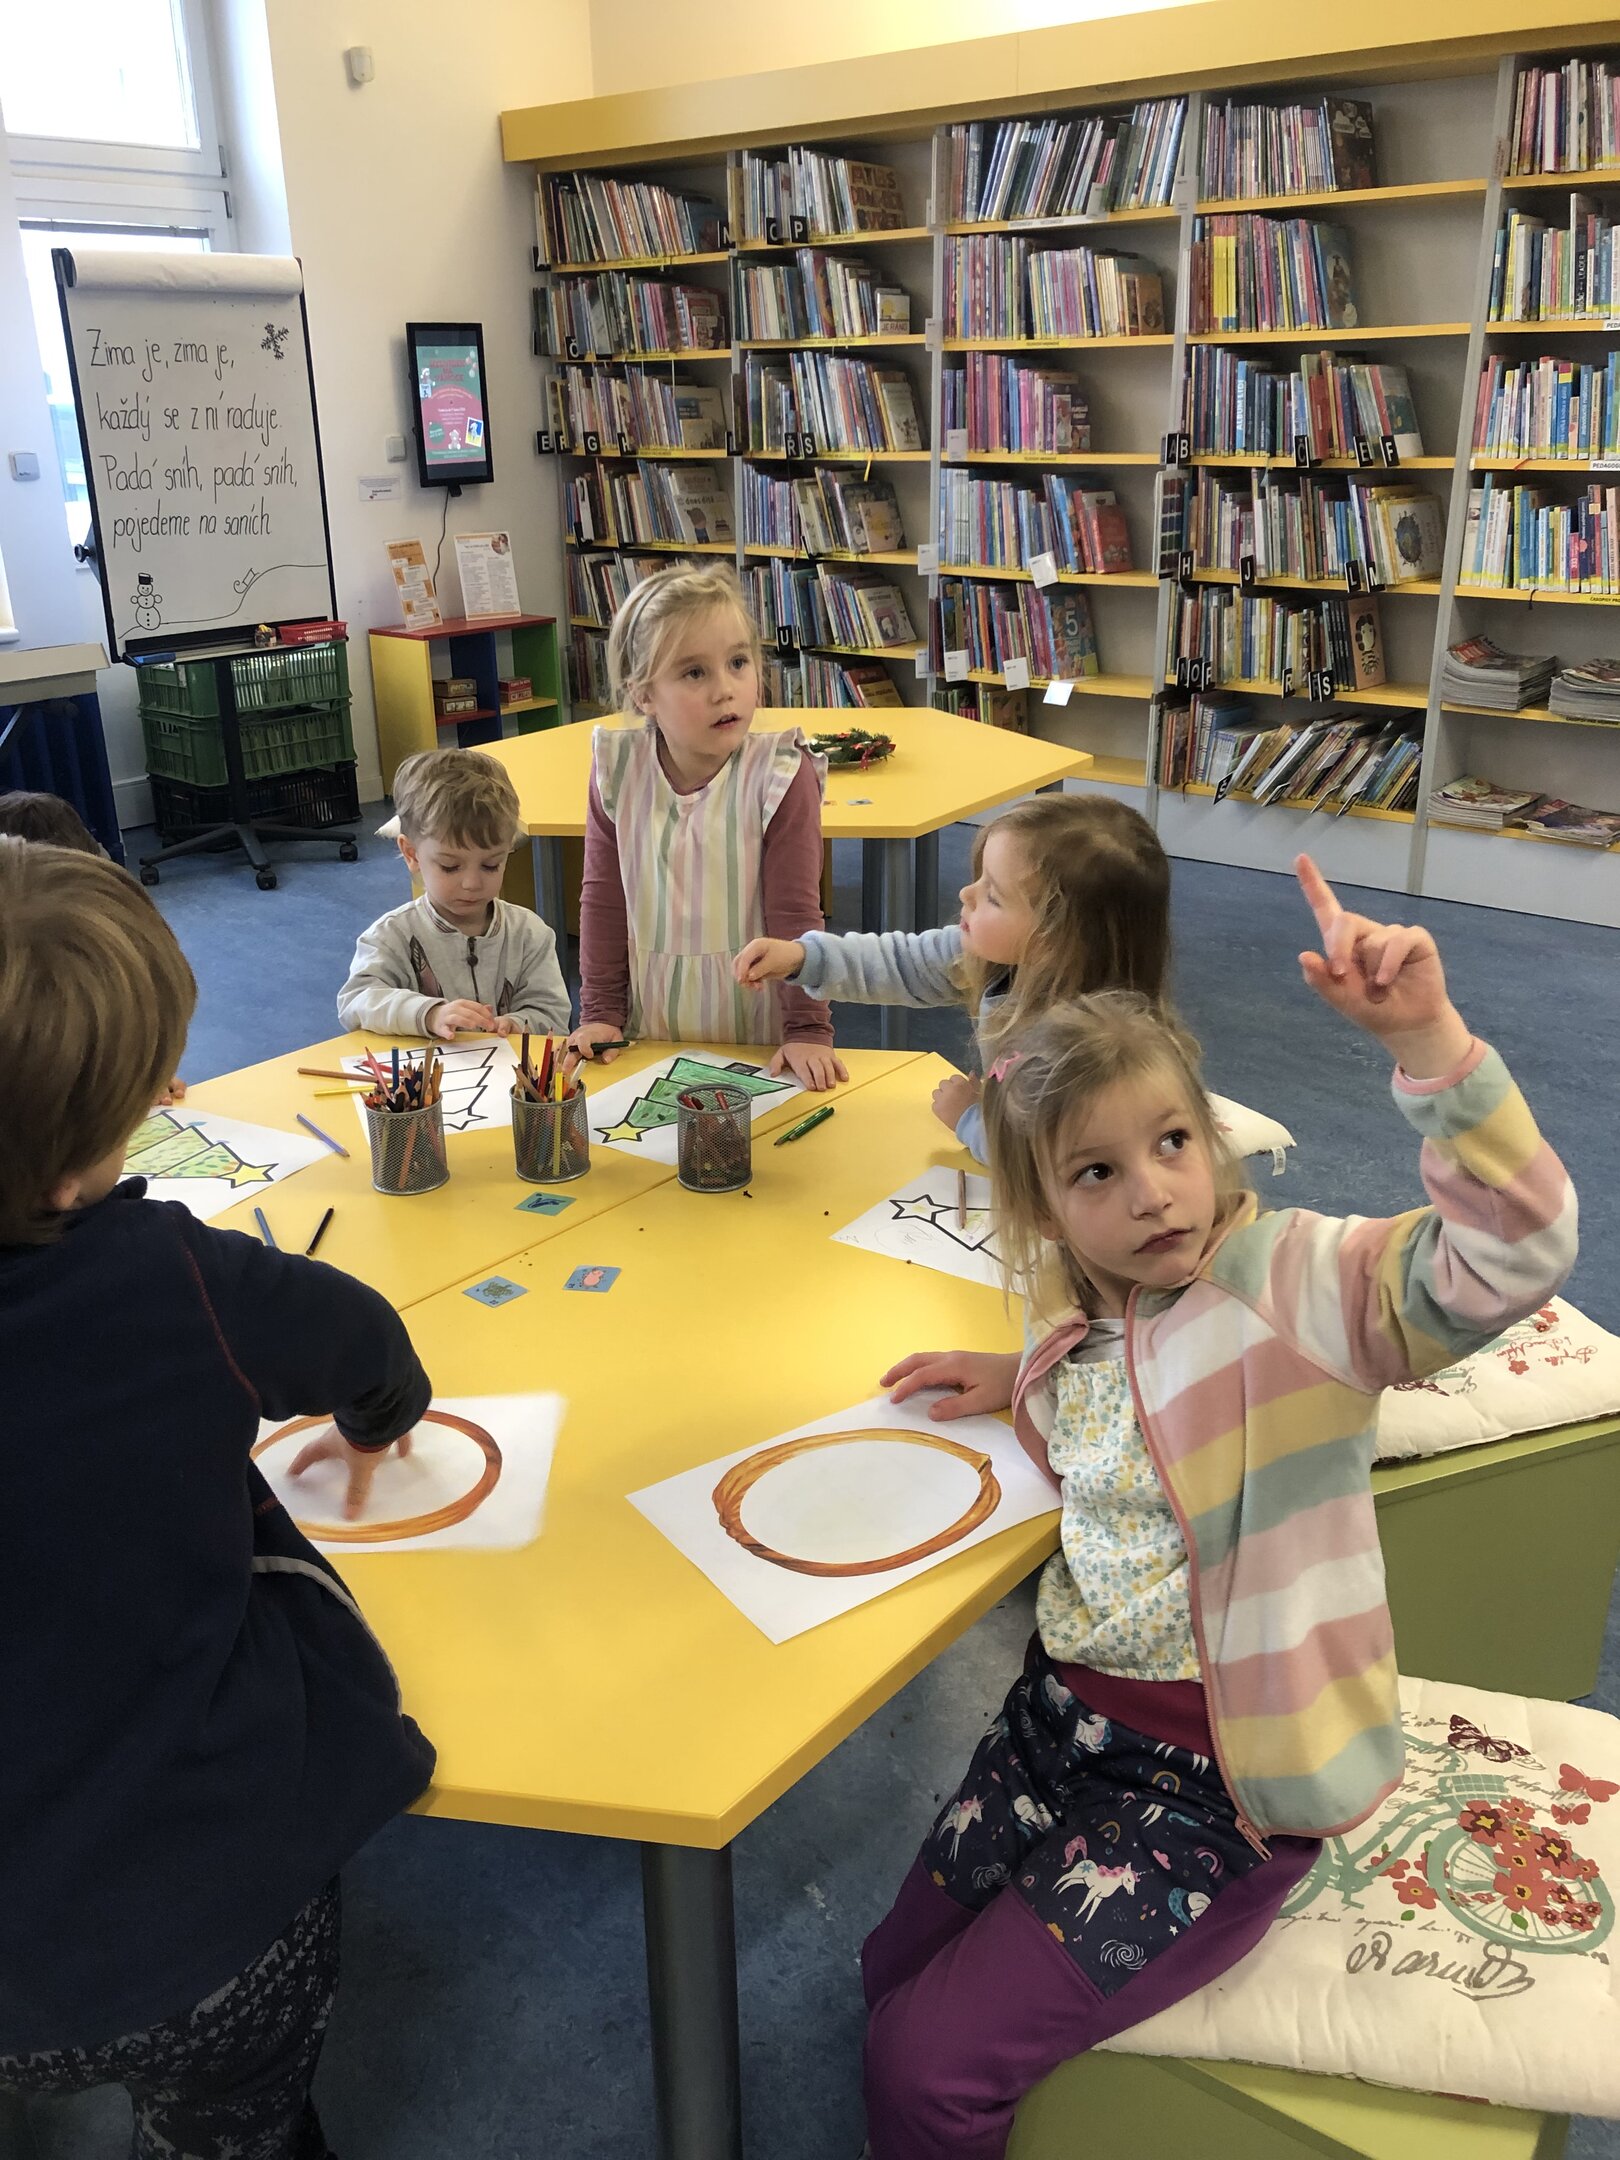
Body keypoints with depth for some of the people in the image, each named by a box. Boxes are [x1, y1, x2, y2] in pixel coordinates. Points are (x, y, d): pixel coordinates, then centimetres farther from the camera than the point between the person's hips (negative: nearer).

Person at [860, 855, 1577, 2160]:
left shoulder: (1297, 1282, -20)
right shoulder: (1080, 1326, 1)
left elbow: (1508, 1256, -39)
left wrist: (1422, 1033, -48)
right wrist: (1020, 1385, 9)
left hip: (1218, 1784, -7)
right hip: (1066, 1715, 7)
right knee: (898, 1972, 18)